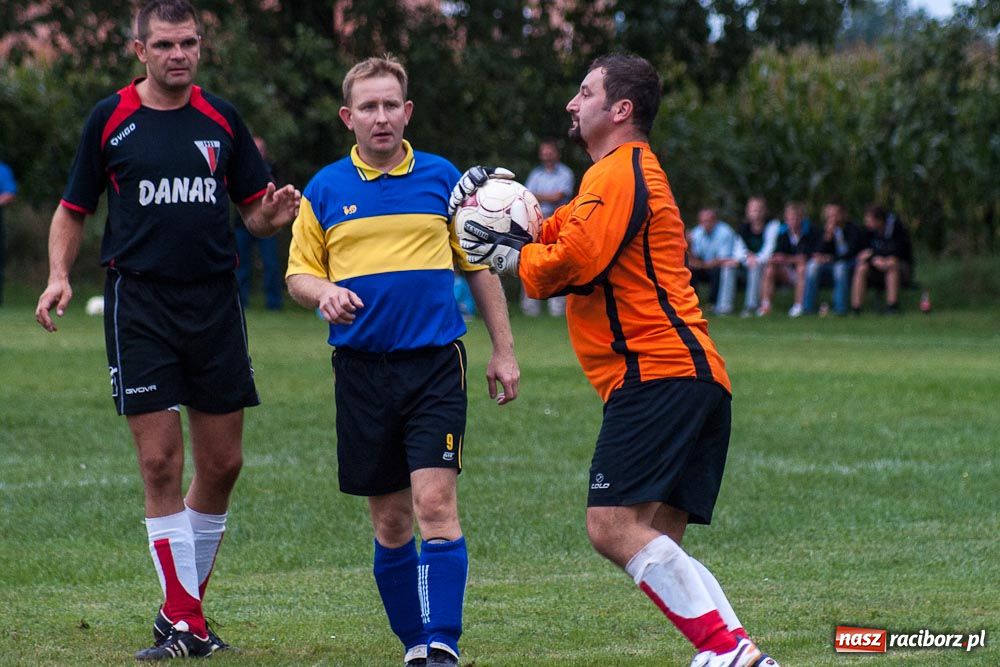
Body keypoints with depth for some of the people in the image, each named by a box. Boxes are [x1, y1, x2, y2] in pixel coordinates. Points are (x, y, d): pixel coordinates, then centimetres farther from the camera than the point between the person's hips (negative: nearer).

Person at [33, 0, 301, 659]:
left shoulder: (222, 119, 8)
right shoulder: (110, 119, 2)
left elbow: (255, 207, 13)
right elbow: (73, 209, 8)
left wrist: (275, 212, -10)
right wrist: (59, 276, -8)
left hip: (216, 302, 3)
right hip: (140, 303, -3)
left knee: (222, 463, 4)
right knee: (161, 462, -6)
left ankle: (187, 600, 21)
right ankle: (183, 621, -1)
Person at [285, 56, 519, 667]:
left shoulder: (442, 179, 5)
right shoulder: (324, 191, 6)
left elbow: (481, 267, 11)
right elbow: (298, 274, 11)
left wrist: (503, 352, 8)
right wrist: (325, 292, -12)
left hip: (435, 363, -2)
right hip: (361, 369, 2)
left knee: (436, 504, -14)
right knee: (390, 521, 7)